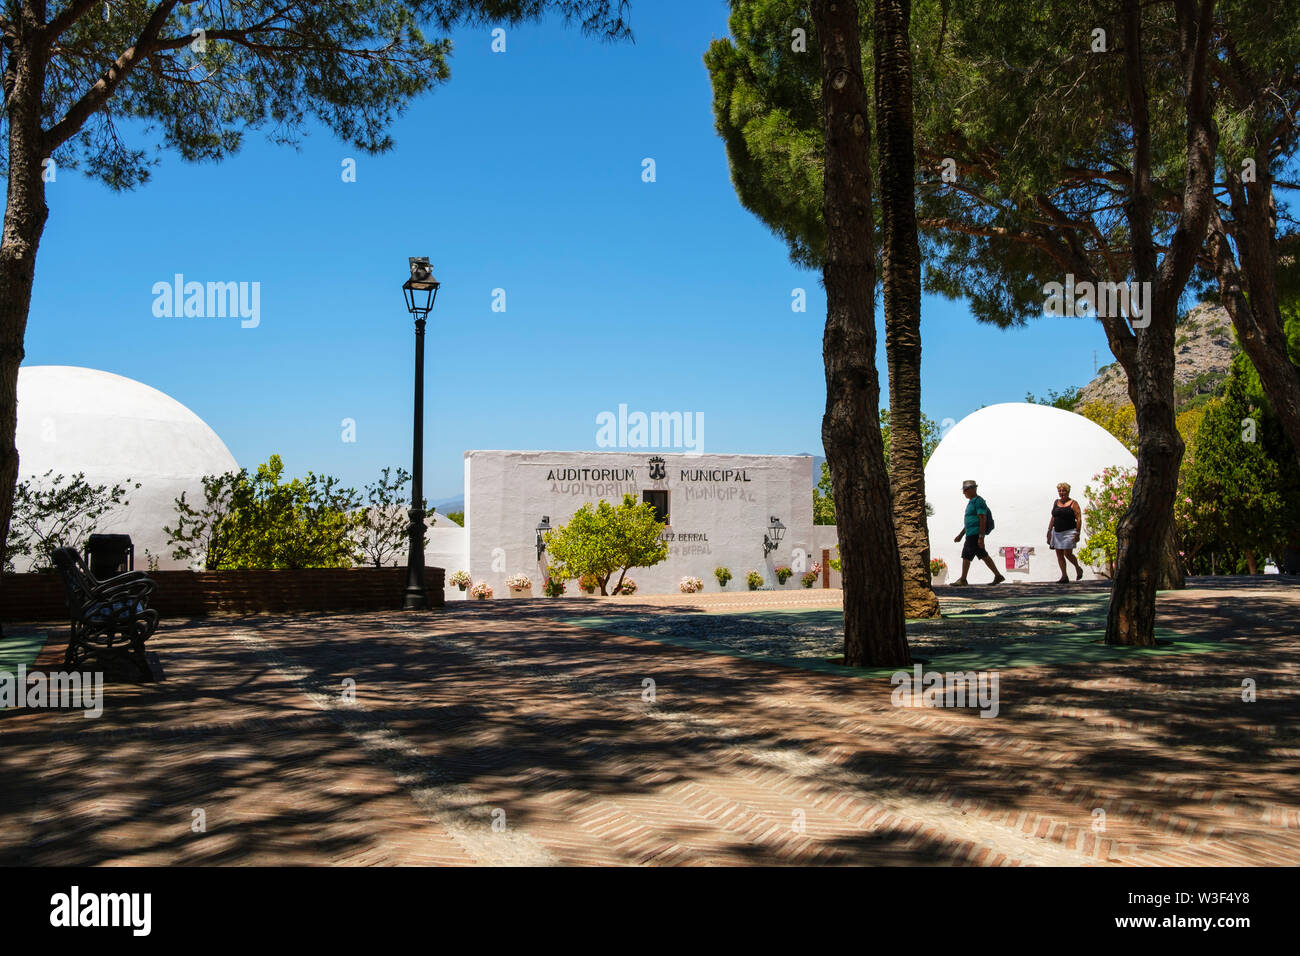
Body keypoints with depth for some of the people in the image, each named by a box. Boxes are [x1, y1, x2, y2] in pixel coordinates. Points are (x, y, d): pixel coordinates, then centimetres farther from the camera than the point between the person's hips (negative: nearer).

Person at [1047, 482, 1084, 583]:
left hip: (1069, 532, -6)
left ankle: (1078, 569, 18)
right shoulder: (1056, 502, 12)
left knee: (1068, 553, -9)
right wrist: (1049, 530, 11)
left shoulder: (1073, 503, -5)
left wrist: (1077, 533, -15)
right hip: (1057, 532, 6)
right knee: (1059, 554, 2)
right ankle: (1064, 576, 8)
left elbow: (1079, 519, -8)